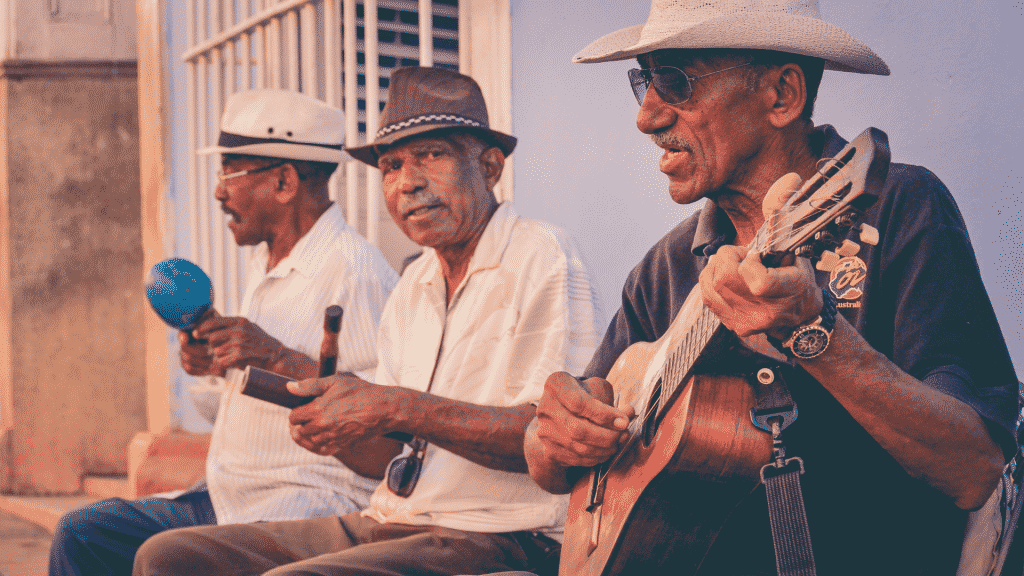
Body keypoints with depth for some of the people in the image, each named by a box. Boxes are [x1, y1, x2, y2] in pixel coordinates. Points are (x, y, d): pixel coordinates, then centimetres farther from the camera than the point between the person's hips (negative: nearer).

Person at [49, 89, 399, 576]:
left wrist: (278, 358, -26)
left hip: (316, 501, -9)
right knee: (79, 534, 4)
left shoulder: (355, 271, -15)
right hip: (225, 498, 9)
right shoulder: (264, 261, 16)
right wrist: (220, 362, 7)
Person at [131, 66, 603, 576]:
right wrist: (328, 424, -6)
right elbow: (388, 458, 16)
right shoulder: (413, 284, 17)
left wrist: (397, 408, -21)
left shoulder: (540, 257, -7)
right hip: (389, 525, 8)